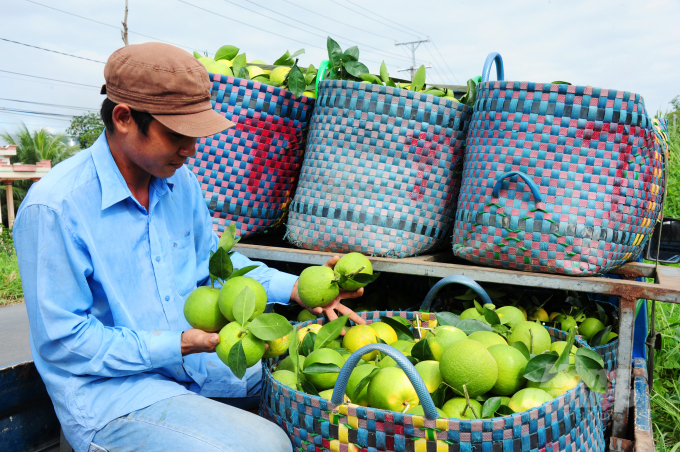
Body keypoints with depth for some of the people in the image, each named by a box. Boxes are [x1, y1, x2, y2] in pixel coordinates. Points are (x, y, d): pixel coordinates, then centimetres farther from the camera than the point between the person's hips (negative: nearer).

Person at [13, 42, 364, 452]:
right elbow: (62, 342, -16)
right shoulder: (55, 207, -20)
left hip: (192, 353, 7)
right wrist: (177, 345, -24)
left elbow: (212, 259, 13)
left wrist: (293, 288, -1)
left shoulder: (180, 179, 3)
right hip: (111, 392, -7)